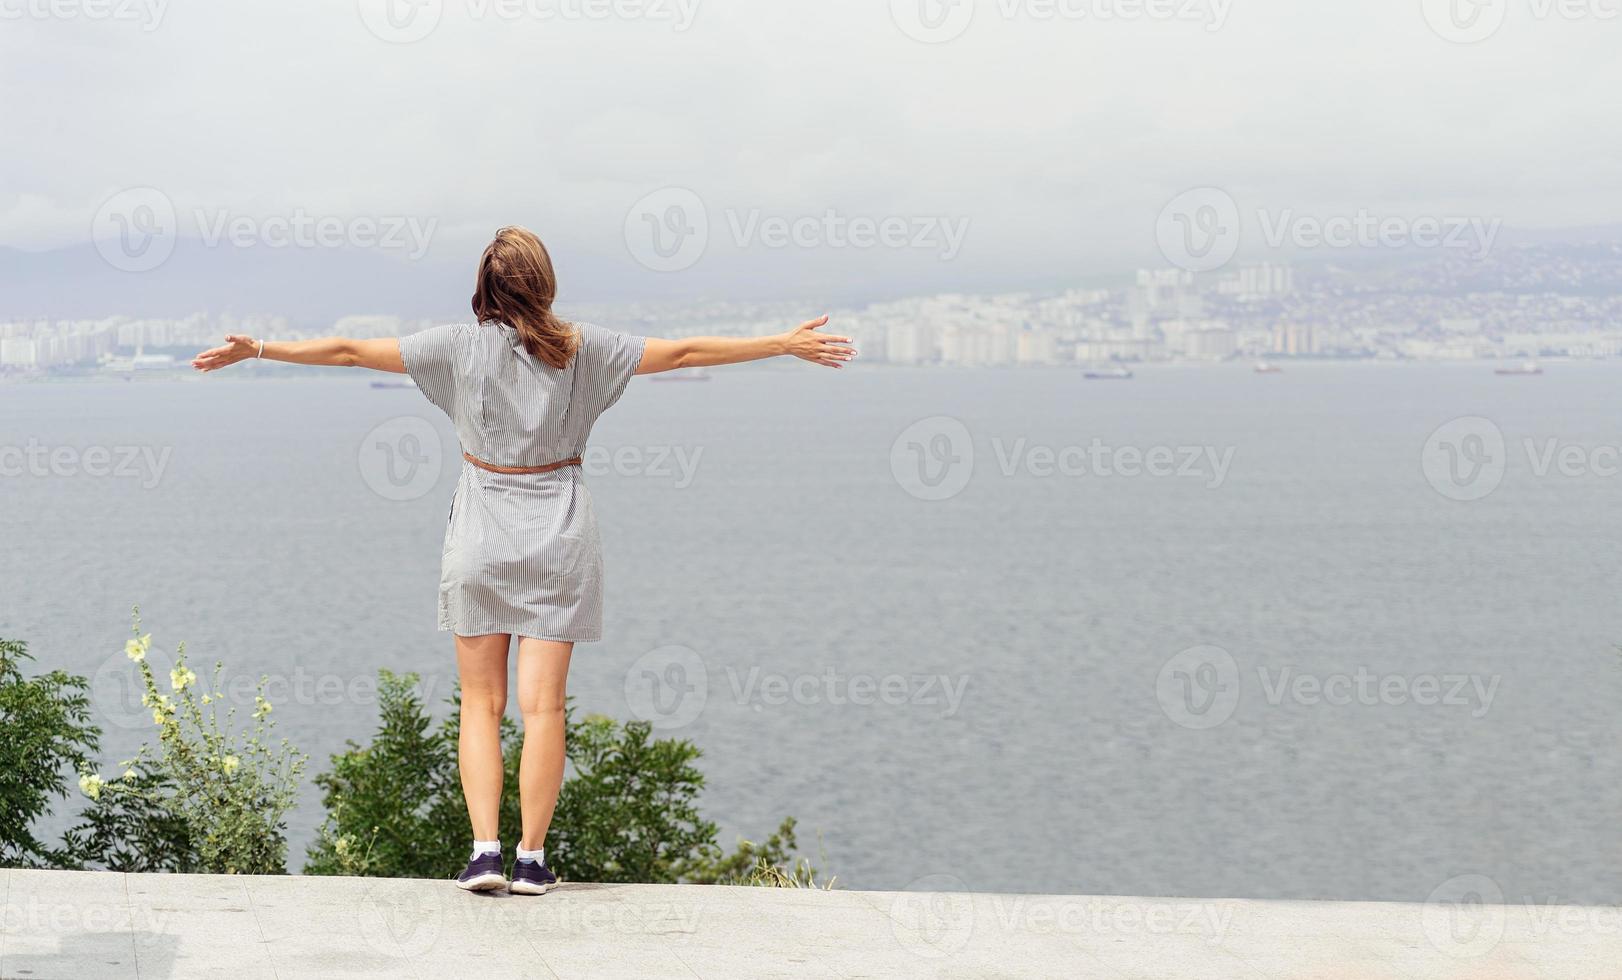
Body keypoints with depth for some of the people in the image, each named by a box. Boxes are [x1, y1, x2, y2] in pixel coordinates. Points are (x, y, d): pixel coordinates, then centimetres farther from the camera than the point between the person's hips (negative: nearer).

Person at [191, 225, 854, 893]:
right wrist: (786, 345, 7)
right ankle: (531, 859, 2)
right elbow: (685, 353, 0)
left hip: (480, 534, 0)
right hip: (558, 537, 0)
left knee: (481, 703, 8)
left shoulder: (462, 346, -5)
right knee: (542, 705, 2)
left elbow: (349, 352, -2)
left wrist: (257, 349, 8)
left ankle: (484, 851, -2)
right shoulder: (580, 348, -4)